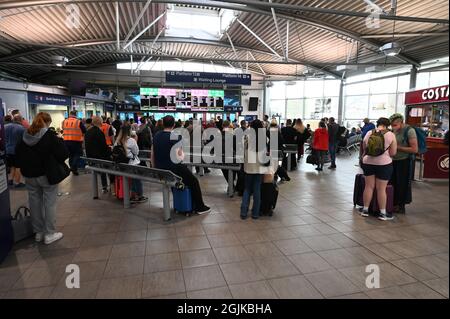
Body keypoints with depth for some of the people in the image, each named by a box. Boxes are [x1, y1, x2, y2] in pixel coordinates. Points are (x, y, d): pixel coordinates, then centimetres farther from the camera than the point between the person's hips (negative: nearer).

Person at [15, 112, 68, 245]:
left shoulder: (25, 136, 1)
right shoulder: (50, 136, -15)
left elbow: (18, 154, 11)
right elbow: (63, 154, -18)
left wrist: (25, 168, 20)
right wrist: (60, 141, -5)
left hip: (29, 176, 5)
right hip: (47, 175, -5)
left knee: (35, 203, 14)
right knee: (49, 203, 4)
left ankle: (38, 232, 25)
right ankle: (49, 234, 10)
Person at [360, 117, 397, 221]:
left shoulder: (368, 133, 3)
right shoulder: (390, 135, -6)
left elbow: (364, 149, 12)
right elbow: (393, 153, -3)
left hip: (368, 162, 3)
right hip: (383, 164, -3)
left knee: (369, 186, 11)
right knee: (381, 189, 3)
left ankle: (365, 210, 18)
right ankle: (383, 213, 13)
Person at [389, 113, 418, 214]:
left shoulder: (409, 131, -14)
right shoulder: (394, 130, 5)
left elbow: (415, 149, -19)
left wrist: (398, 147, -20)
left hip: (404, 161, -6)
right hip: (393, 160, 6)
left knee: (403, 185, 4)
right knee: (393, 183, 9)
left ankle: (401, 206, 17)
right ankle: (394, 204, 22)